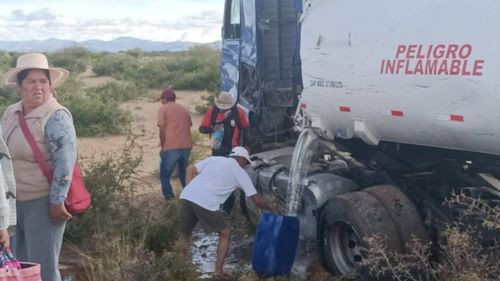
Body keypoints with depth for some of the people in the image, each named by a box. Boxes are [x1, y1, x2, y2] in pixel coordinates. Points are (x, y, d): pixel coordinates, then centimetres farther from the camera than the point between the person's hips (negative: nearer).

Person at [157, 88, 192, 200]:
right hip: (186, 146, 5)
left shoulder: (163, 109, 3)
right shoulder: (183, 109, 20)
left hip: (171, 147, -5)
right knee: (184, 173, 22)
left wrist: (163, 147, 5)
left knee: (165, 174, 7)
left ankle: (169, 198, -5)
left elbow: (162, 130, -5)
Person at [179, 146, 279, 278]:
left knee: (184, 234, 22)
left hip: (186, 196, 5)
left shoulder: (214, 158, 28)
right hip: (205, 203, -5)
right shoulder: (239, 172, 16)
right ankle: (218, 272, 16)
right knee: (224, 233, 16)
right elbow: (256, 199, 18)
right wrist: (272, 209, 33)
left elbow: (191, 169, 19)